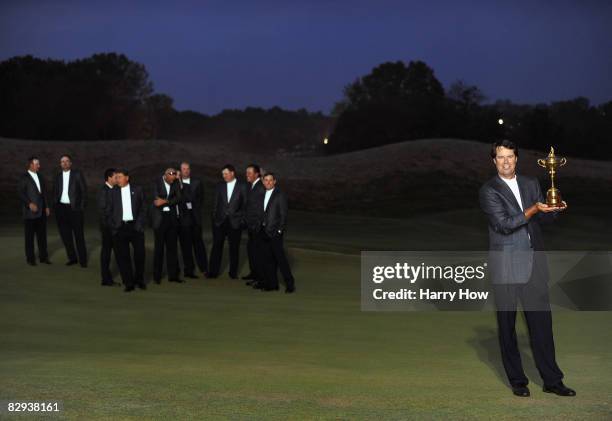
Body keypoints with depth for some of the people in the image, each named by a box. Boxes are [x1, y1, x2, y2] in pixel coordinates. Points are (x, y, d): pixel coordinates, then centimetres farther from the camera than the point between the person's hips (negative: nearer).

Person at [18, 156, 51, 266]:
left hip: (41, 211, 5)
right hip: (30, 211, -5)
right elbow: (20, 192, -11)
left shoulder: (40, 177, 14)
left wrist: (47, 207, 12)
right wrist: (29, 203, -20)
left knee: (42, 234, 7)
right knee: (30, 235, 2)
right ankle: (30, 258, 9)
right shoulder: (24, 178, -4)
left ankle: (43, 257, 14)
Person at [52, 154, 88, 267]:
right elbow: (55, 193, 16)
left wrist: (82, 206, -6)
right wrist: (55, 207, 6)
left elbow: (84, 191, 0)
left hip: (74, 208, -4)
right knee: (65, 234, 6)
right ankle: (72, 258, 17)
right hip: (61, 208, 4)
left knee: (79, 235, 0)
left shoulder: (77, 174, 0)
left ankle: (83, 260, 8)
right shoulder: (58, 176, 11)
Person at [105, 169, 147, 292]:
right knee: (122, 256, -1)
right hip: (120, 228, 1)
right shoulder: (112, 192, 10)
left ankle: (139, 279, 19)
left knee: (139, 254, -2)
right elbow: (108, 211, 11)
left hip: (135, 226, -1)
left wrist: (140, 224, -3)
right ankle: (128, 283, 9)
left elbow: (143, 209, 7)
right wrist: (112, 226, -1)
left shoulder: (137, 190, 8)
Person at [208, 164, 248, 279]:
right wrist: (214, 217, 2)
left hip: (235, 222, -2)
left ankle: (233, 272, 16)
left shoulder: (242, 186, -1)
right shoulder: (219, 186, 6)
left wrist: (242, 219, -5)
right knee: (217, 246, 2)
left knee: (234, 248, 6)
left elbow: (245, 204, 0)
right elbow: (215, 203, 8)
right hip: (219, 221, 2)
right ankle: (213, 271, 9)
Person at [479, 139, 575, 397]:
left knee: (541, 322, 4)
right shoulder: (488, 191, -4)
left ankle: (552, 380, 12)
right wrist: (534, 209, -20)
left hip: (533, 262, 4)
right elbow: (504, 224, -13)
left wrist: (554, 208, -6)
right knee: (507, 325, 5)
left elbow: (544, 218, 15)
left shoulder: (531, 184, 12)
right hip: (506, 266, -3)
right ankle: (517, 380, 17)